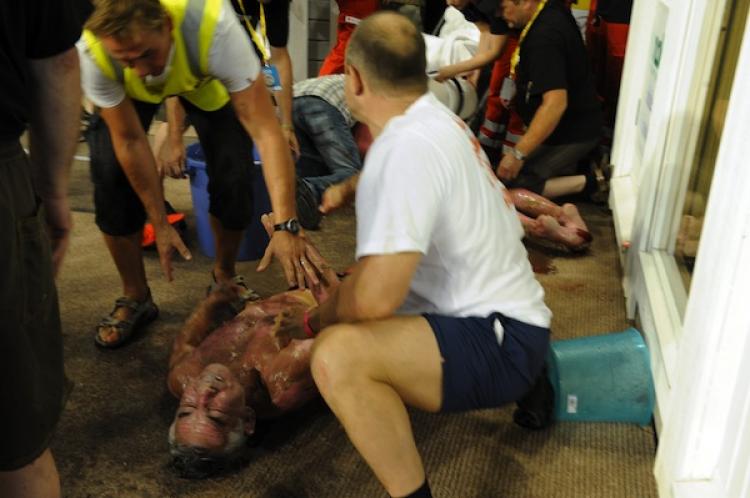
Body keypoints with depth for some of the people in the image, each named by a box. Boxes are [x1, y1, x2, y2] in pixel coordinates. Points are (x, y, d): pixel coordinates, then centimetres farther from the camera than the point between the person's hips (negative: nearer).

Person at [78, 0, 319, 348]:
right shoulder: (92, 52, -37)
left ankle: (225, 275, 14)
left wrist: (286, 226, -53)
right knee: (111, 176, -16)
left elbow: (265, 130, -46)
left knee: (233, 175, -18)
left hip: (205, 80, -1)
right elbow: (130, 141, -25)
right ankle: (135, 298, 8)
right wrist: (160, 225, -22)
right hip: (123, 94, 1)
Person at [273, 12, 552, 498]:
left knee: (337, 354, -33)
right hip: (497, 313, 10)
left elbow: (376, 298, -27)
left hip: (500, 343, -10)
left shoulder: (405, 147, -23)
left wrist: (313, 321, -9)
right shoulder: (433, 119, 7)